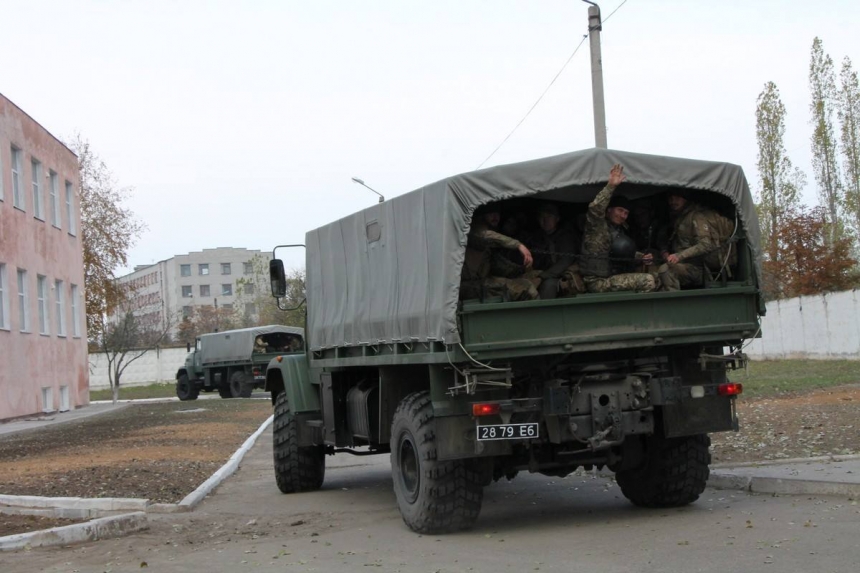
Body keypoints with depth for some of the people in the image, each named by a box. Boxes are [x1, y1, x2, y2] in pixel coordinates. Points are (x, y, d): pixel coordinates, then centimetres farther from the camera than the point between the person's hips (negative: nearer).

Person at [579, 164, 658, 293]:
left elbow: (627, 253, 30)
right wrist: (611, 186, -34)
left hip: (614, 277, 9)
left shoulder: (621, 229, 19)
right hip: (597, 282, -9)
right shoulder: (597, 224, -6)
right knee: (648, 281, -20)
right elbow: (595, 208, -28)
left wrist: (642, 257, 11)